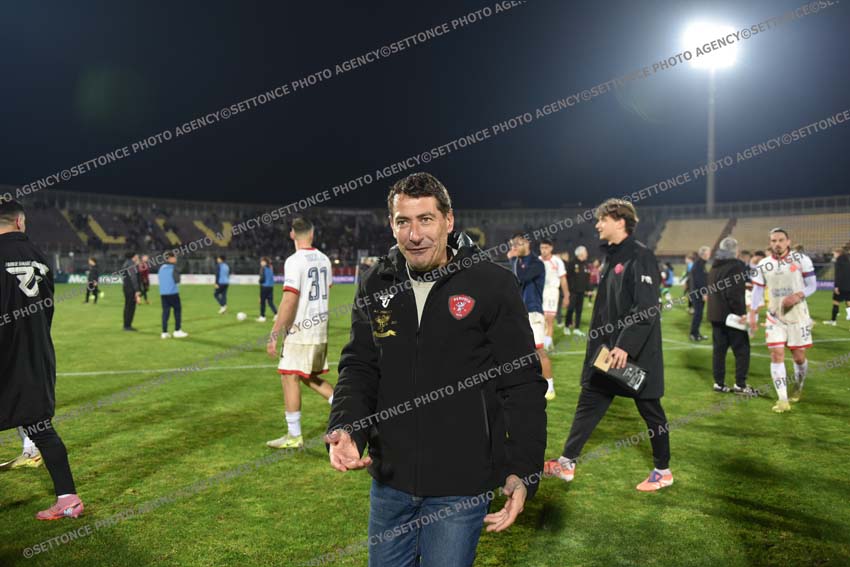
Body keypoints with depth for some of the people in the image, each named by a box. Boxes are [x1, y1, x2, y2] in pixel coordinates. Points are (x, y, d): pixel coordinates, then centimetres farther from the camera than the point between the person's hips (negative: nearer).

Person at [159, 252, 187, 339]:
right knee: (177, 310, 5)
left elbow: (160, 280, 18)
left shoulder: (161, 268, 12)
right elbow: (177, 280, -9)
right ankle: (177, 331, 4)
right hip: (172, 292, -6)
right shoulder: (173, 267, -8)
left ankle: (164, 332, 4)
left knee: (165, 311, 6)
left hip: (162, 293, 6)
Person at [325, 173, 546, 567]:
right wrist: (345, 429, -14)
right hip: (389, 479, 5)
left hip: (461, 484, -4)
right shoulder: (375, 285, 2)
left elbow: (522, 383, -9)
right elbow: (359, 368, 4)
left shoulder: (492, 284, -11)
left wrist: (523, 471, -15)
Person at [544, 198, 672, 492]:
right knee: (588, 404, 10)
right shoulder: (611, 257, 12)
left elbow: (647, 309, -22)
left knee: (650, 410, 8)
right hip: (607, 350, 9)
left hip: (636, 353, -8)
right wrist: (597, 343, 17)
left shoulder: (640, 256, -15)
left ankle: (663, 471, 25)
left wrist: (626, 346, -25)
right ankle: (566, 463, 19)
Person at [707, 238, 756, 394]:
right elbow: (734, 294, -21)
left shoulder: (714, 267, 13)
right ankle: (740, 384, 2)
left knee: (718, 349, 9)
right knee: (742, 349, 2)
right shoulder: (736, 266, -13)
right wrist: (741, 312, -18)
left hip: (715, 315, 8)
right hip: (731, 315, -8)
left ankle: (719, 383, 11)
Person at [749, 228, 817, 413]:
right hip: (775, 316, 1)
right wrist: (752, 314, 0)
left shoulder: (801, 259, -6)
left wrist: (798, 295, -23)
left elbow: (812, 285, -3)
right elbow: (757, 290, 6)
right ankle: (783, 400, -5)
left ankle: (798, 386, 38)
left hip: (797, 315, -1)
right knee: (776, 355, -8)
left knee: (798, 356, 7)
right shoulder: (763, 265, 0)